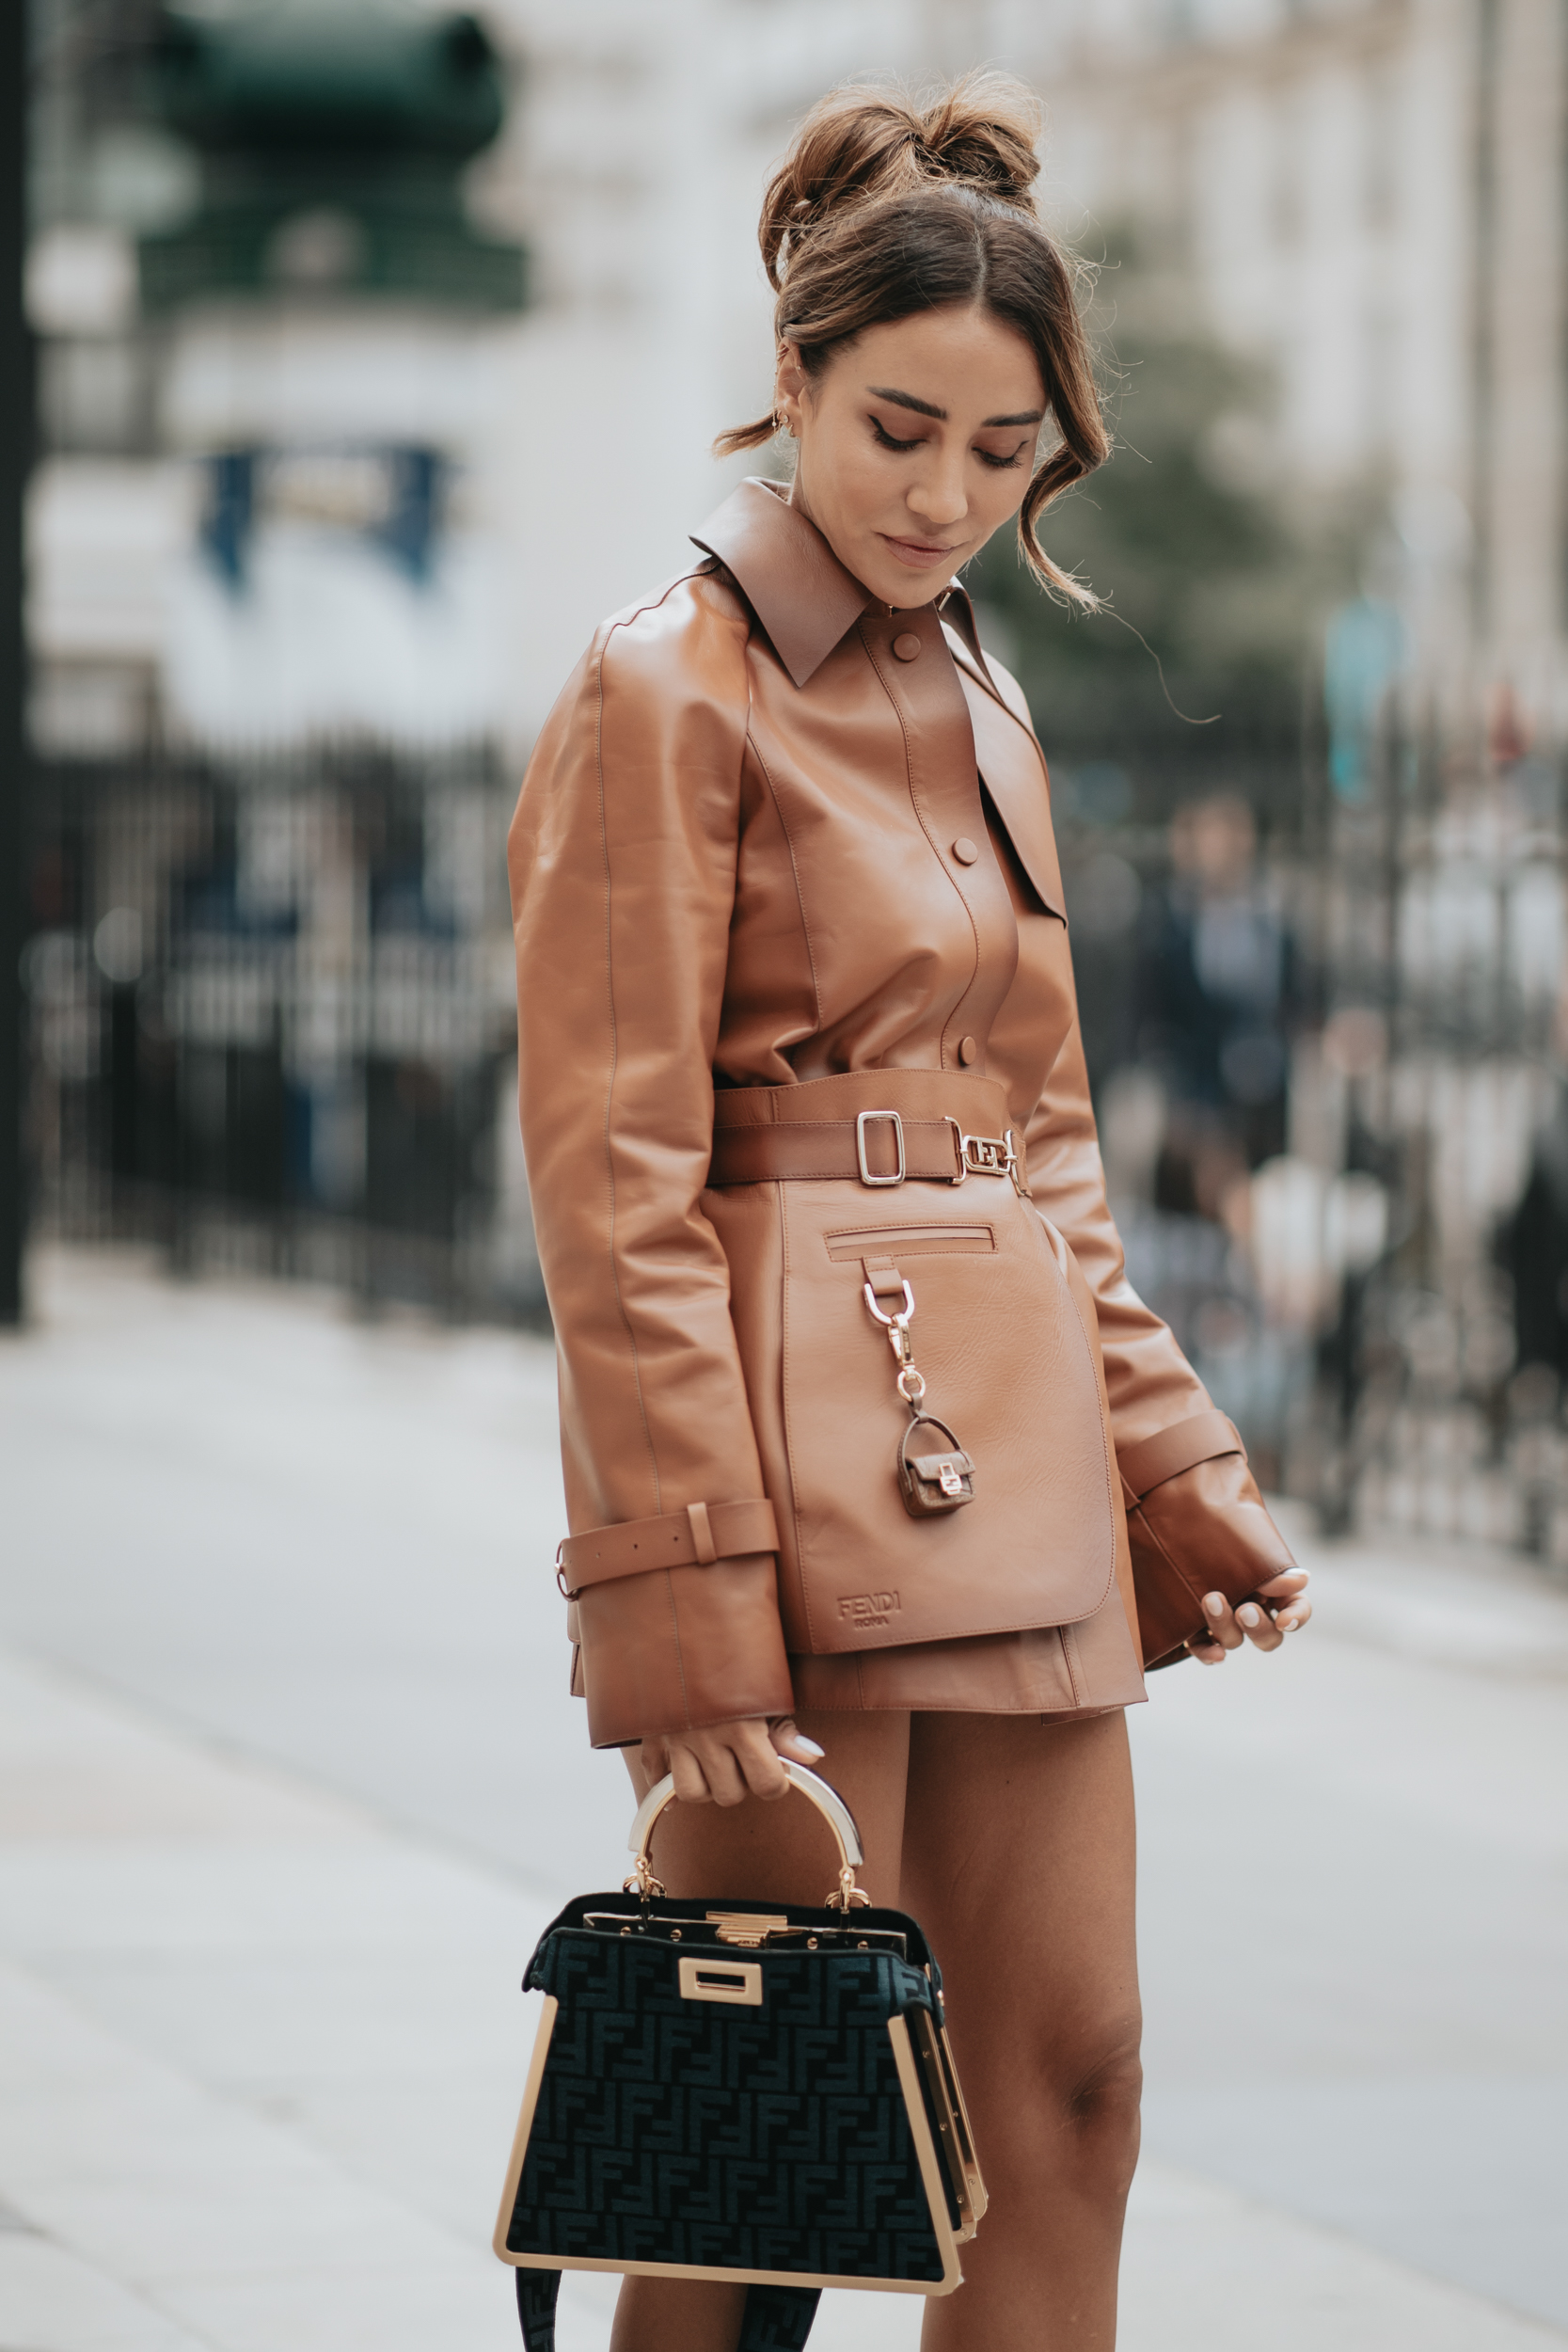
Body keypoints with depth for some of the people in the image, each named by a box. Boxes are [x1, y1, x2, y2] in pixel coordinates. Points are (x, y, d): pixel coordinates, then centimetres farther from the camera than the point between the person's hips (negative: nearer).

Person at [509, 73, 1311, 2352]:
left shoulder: (983, 706, 15)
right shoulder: (668, 691, -8)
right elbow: (614, 1179, -13)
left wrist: (1170, 1452, 16)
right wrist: (685, 1583, -18)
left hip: (1008, 1458, 8)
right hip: (795, 1439, -8)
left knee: (1069, 2078, 8)